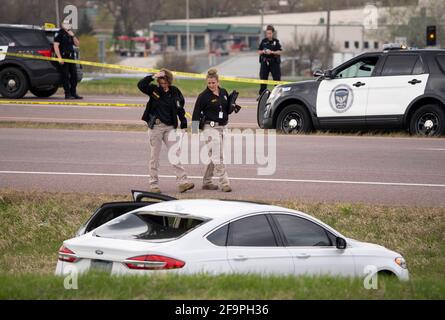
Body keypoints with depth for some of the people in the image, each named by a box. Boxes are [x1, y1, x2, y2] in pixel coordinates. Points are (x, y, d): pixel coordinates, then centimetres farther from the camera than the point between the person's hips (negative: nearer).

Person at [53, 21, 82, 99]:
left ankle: (73, 93, 12)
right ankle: (67, 94, -5)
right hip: (63, 57, -7)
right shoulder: (60, 35, -4)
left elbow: (77, 44, 13)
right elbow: (56, 46, -11)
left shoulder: (70, 34, 18)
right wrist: (59, 58, -19)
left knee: (74, 75, 5)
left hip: (71, 57, 7)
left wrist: (73, 36, -3)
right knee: (65, 76, -7)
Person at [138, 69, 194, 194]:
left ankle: (182, 182, -8)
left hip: (170, 127, 2)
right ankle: (154, 185, 9)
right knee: (154, 156, 3)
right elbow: (141, 85, -17)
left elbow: (180, 108, 10)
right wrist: (153, 77, -24)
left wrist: (183, 123, 5)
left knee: (176, 155, -4)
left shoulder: (174, 92, 3)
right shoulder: (154, 90, -2)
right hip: (155, 126, -2)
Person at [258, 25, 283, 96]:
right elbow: (259, 52, 11)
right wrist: (263, 52, -11)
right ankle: (261, 94, 13)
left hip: (274, 62, -2)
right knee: (263, 79, 5)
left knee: (277, 79, -4)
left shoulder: (276, 41, 1)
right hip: (264, 62, 2)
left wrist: (272, 52, -17)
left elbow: (280, 52, -4)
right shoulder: (263, 41, 8)